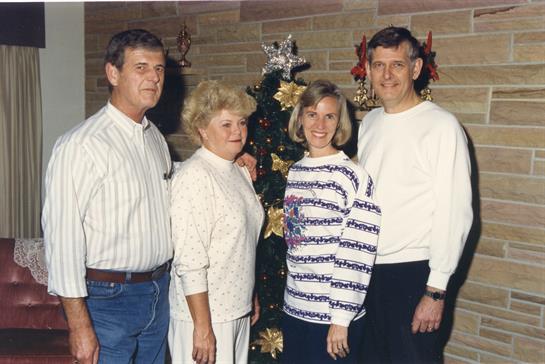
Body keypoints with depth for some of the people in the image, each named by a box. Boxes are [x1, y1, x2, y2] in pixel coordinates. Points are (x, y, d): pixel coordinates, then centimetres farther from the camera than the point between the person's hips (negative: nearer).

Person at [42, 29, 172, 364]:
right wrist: (79, 323, -18)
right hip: (107, 299, -7)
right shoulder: (81, 145, -17)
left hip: (159, 293, 7)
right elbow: (62, 236, -18)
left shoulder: (156, 138, 8)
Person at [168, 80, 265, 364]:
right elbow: (189, 262, -21)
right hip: (204, 312, -8)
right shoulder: (194, 176, -18)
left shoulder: (239, 172, 9)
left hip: (237, 310, 8)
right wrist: (202, 327, -21)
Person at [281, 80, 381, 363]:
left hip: (333, 317, -6)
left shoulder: (353, 176, -13)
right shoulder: (295, 172, 7)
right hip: (294, 308, 6)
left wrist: (341, 318, -15)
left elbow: (357, 255, -15)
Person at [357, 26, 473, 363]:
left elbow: (455, 214, -15)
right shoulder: (369, 123, 8)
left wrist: (436, 291, -15)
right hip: (367, 269, 6)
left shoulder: (442, 126, -12)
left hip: (413, 272, -6)